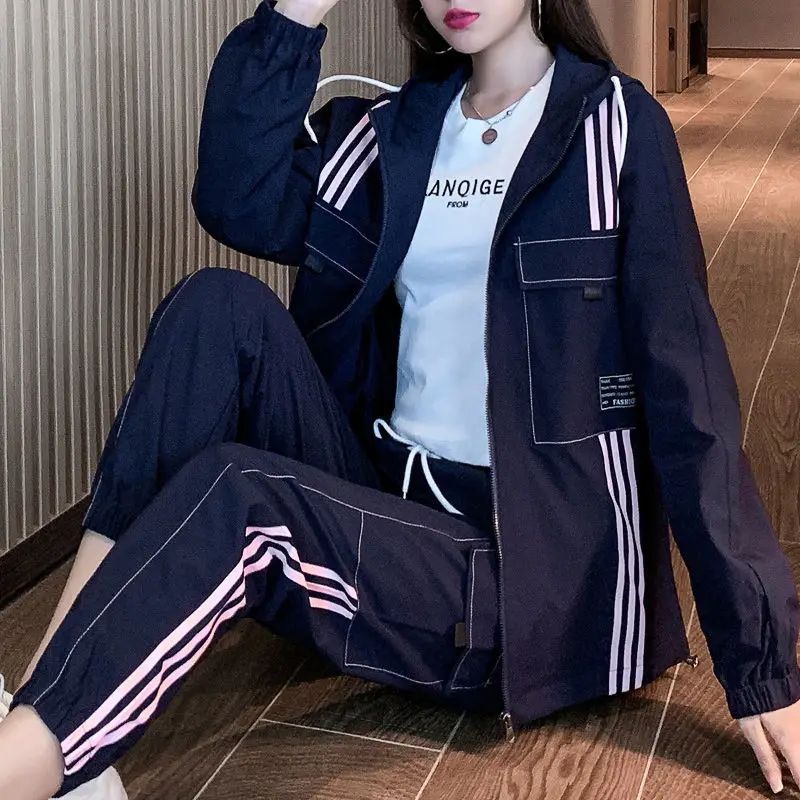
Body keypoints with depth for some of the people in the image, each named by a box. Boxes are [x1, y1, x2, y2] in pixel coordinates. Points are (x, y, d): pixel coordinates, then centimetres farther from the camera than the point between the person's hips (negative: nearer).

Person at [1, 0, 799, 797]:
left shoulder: (615, 126, -4)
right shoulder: (398, 130, 11)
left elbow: (684, 387, -9)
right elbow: (241, 205, -5)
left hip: (533, 561, -5)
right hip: (387, 495, 6)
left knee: (231, 497, -29)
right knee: (220, 308, -16)